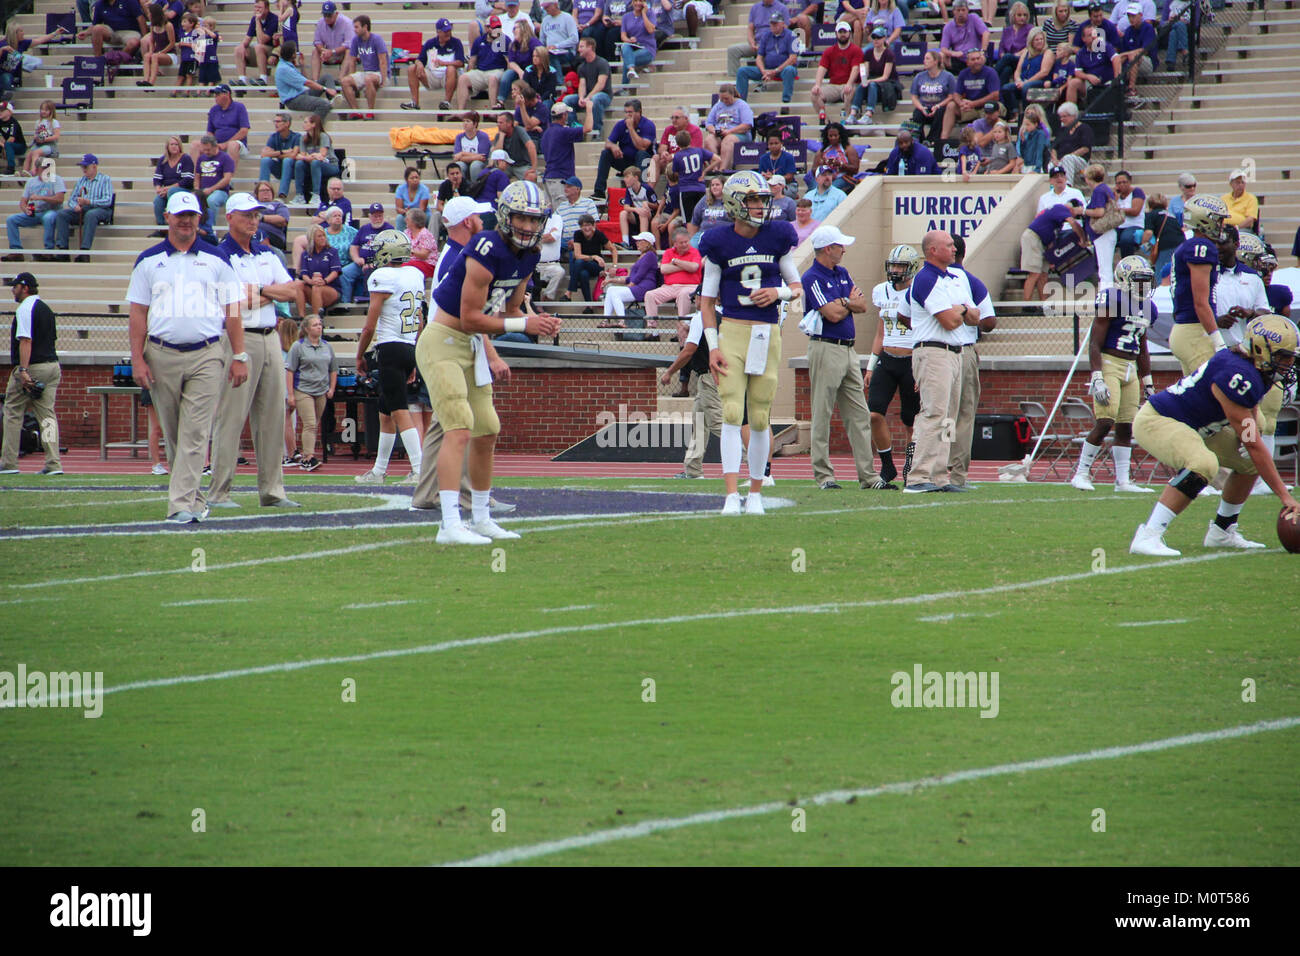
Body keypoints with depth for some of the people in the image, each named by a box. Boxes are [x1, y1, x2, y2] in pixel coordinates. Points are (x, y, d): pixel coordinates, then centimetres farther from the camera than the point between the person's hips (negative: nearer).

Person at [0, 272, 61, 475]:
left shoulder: (25, 309, -10)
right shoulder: (46, 309, 18)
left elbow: (26, 341, -20)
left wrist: (23, 371, -26)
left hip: (31, 367, -8)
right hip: (52, 366, 8)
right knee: (47, 415, 4)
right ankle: (53, 464, -5)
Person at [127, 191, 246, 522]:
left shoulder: (217, 260, 9)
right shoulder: (148, 261, 10)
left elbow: (232, 311, 8)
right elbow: (138, 314, 8)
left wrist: (239, 356, 1)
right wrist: (137, 360, -1)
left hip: (206, 356, -2)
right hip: (162, 356, 2)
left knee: (195, 433, -11)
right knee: (173, 436, 7)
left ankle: (182, 504, -16)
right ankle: (193, 500, 18)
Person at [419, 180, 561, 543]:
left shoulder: (528, 257, 5)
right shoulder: (488, 251, -24)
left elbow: (509, 311, 14)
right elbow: (470, 318, -22)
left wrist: (540, 322, -6)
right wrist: (524, 325, -19)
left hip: (471, 347, 10)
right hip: (443, 341, -10)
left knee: (486, 432, 16)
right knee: (460, 430, -20)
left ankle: (480, 519, 30)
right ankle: (450, 525, -26)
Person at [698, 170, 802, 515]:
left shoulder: (778, 238, 5)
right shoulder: (719, 244, 0)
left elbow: (797, 287, 14)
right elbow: (707, 299, 5)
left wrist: (778, 293, -9)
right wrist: (712, 347, -3)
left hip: (767, 333, 2)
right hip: (731, 331, -2)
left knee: (760, 418, 5)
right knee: (731, 413, -12)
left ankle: (755, 493, 16)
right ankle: (732, 495, -16)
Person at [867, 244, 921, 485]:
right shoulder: (882, 292, 11)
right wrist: (870, 366, 17)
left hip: (911, 363, -5)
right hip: (886, 360, 5)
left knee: (910, 421, 2)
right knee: (874, 414, -10)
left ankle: (910, 470, 16)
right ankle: (888, 467, 3)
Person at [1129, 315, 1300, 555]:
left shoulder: (1257, 373, 1)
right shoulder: (1237, 375, -30)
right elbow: (1252, 444, -26)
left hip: (1192, 426, 11)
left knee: (1249, 462, 11)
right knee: (1202, 464, -35)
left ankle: (1222, 532, 24)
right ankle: (1148, 537, -34)